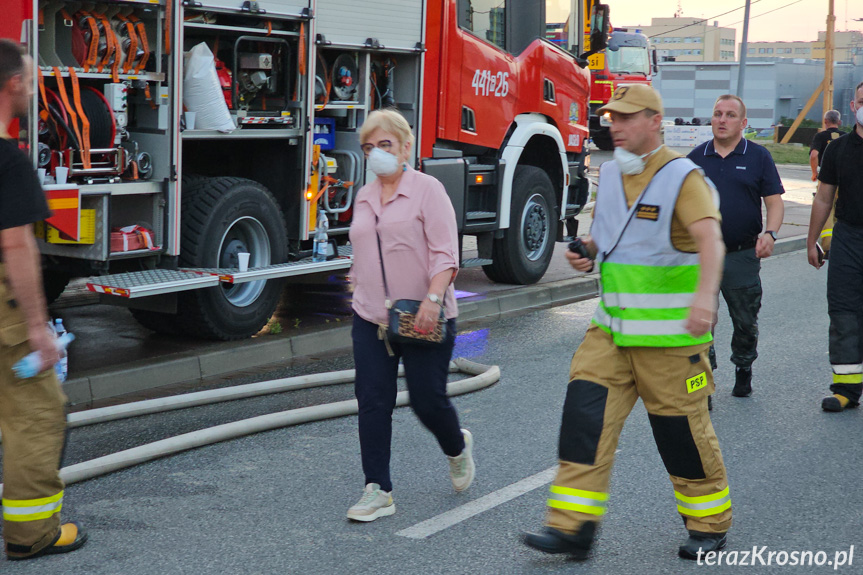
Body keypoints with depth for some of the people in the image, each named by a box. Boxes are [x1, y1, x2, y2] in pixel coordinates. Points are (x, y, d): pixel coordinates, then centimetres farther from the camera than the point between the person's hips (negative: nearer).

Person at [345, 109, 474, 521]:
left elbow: (445, 254, -13)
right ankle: (378, 491, 4)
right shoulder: (364, 198, 14)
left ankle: (457, 449, 33)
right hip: (370, 319, 5)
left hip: (423, 320, -5)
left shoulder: (427, 190, -5)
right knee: (372, 403, -1)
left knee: (428, 400, 0)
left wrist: (433, 299, -24)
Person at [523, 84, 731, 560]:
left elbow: (710, 238, -27)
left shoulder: (683, 177, -12)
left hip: (669, 332, -6)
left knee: (682, 428, 4)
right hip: (611, 327, 6)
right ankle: (573, 526, -3)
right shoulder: (609, 173, 9)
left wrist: (705, 293, -45)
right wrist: (587, 251, 0)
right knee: (585, 411, -6)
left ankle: (709, 525, 24)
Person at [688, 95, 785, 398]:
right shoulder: (696, 157, 7)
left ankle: (743, 372, 32)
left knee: (746, 322, 10)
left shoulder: (758, 156, 2)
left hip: (743, 256, -1)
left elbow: (775, 201, 1)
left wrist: (770, 233, -16)